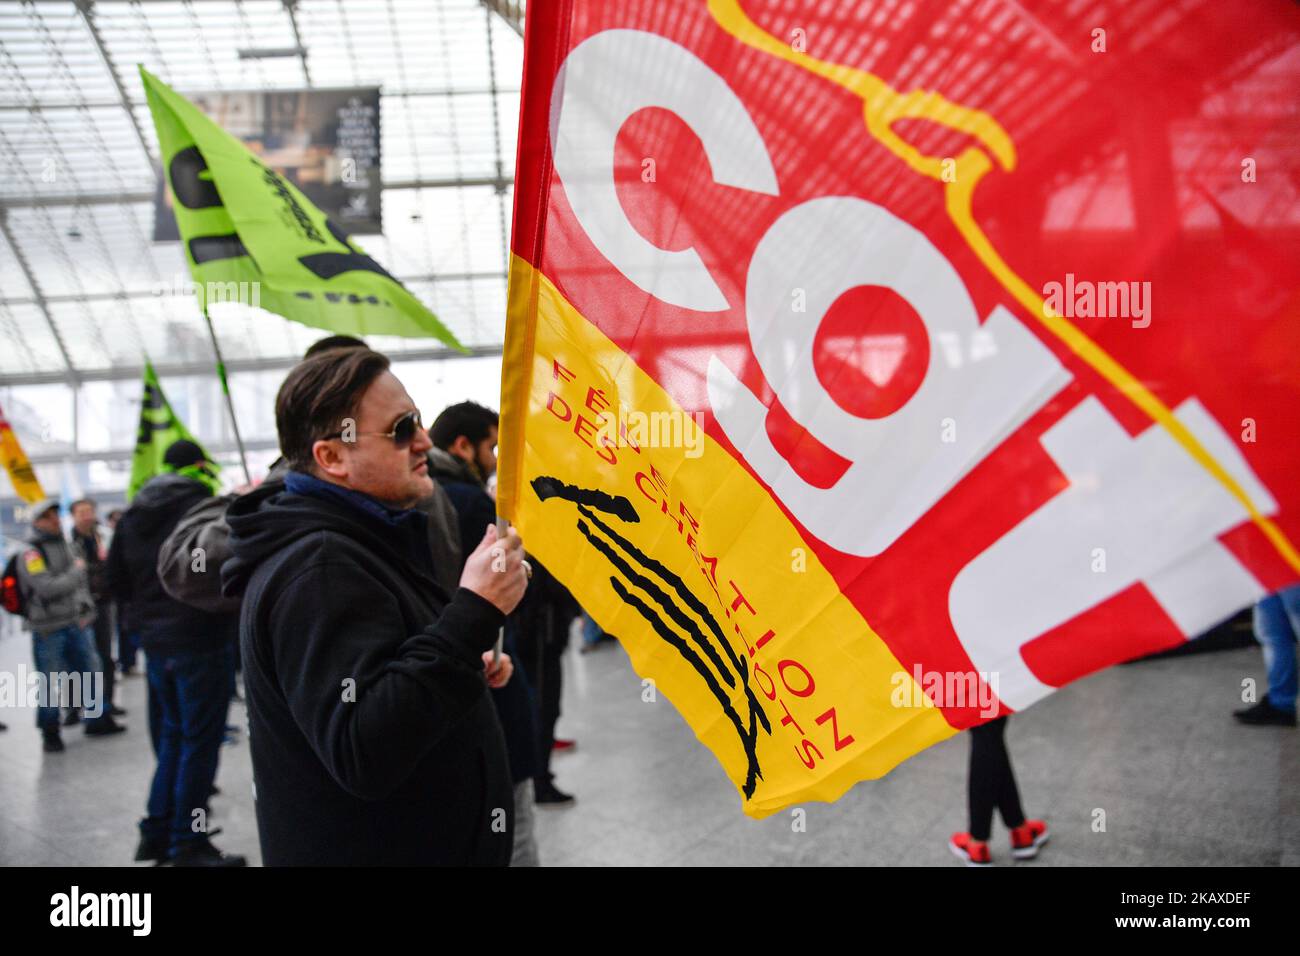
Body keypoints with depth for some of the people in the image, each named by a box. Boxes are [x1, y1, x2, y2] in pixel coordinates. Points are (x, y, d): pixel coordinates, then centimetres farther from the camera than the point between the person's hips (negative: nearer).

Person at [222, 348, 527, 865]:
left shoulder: (353, 542, 9)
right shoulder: (316, 568, -23)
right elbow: (362, 754, -32)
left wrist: (466, 668, 5)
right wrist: (473, 614, -33)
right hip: (366, 851, -10)